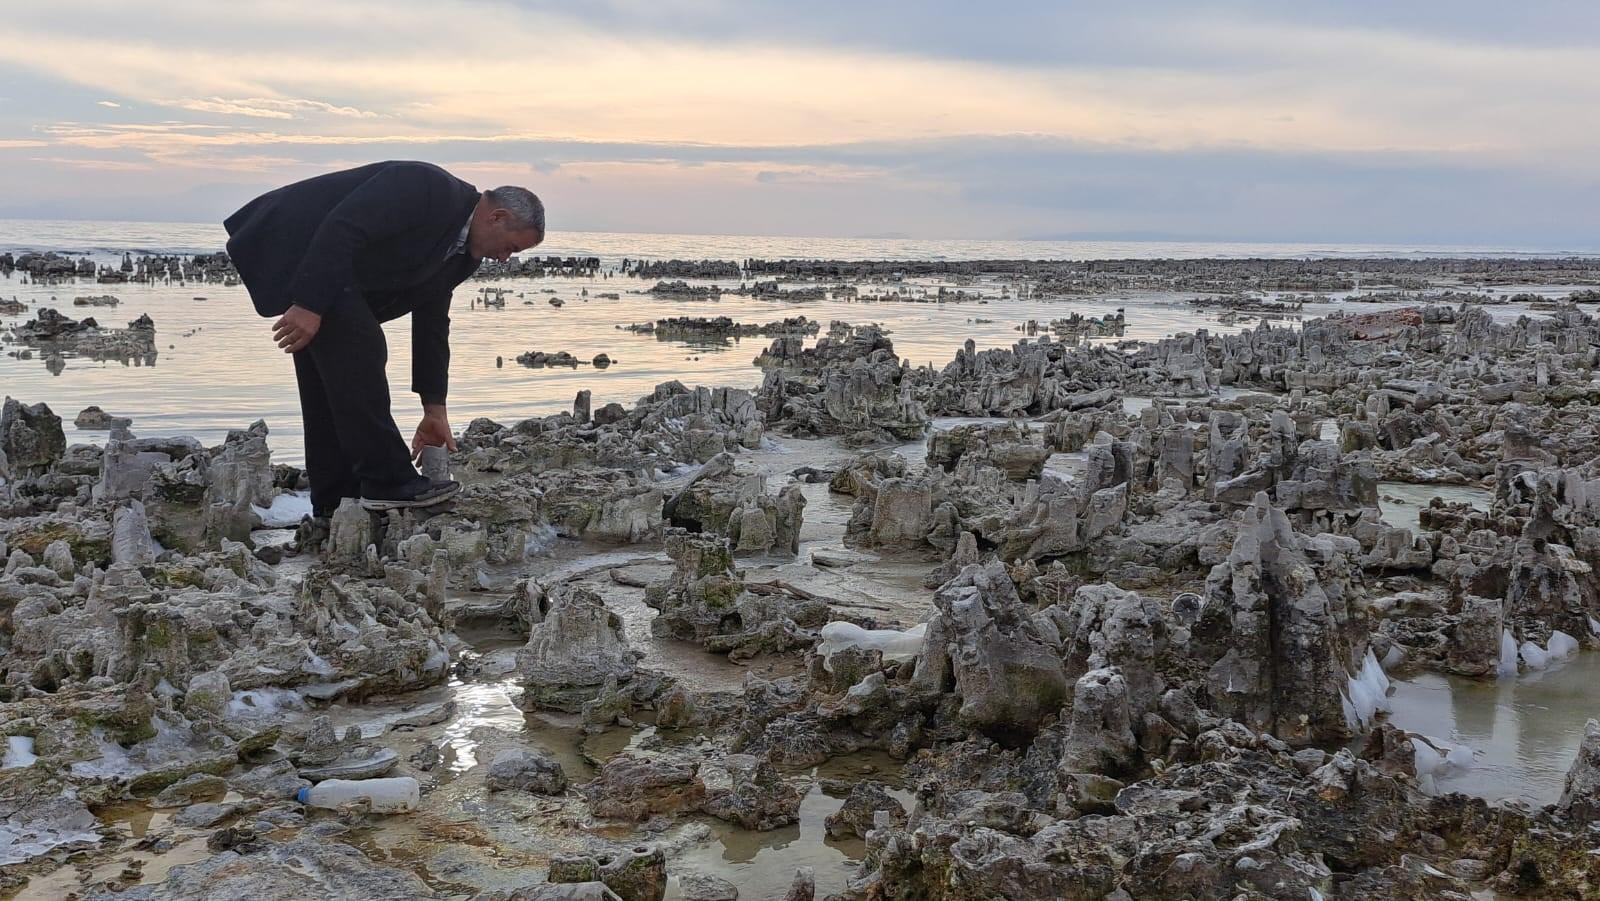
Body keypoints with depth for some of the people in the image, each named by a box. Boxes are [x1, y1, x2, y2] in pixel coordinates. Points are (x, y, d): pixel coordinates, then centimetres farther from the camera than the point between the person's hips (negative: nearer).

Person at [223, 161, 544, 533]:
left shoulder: (459, 254, 8)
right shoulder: (429, 188, -21)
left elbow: (432, 323, 14)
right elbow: (340, 229, -28)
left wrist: (434, 410, 14)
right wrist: (309, 304, -30)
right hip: (295, 246, -10)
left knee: (328, 375, 8)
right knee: (359, 348, -15)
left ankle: (335, 502, 12)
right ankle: (386, 481, -9)